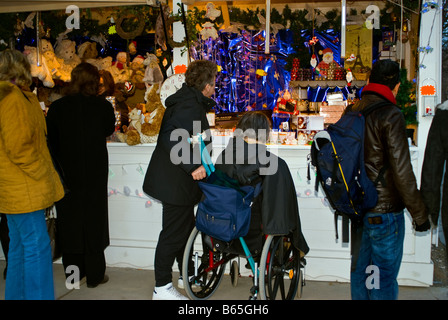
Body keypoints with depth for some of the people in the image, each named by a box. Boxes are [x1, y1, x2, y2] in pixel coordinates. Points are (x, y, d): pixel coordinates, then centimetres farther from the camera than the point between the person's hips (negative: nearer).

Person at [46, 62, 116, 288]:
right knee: (94, 219, 10)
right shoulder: (103, 106, -12)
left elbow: (51, 141, -2)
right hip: (95, 173, -1)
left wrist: (57, 166, 10)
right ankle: (94, 275, 17)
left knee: (69, 220, 14)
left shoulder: (57, 107, -8)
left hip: (67, 172, 1)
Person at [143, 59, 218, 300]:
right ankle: (162, 288, 11)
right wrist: (192, 166, -33)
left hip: (176, 178, 11)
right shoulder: (189, 105, -19)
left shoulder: (188, 99, 12)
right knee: (173, 232, -2)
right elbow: (172, 138, -30)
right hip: (175, 181, -11)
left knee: (185, 226, 20)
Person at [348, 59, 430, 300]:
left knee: (360, 271, 17)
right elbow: (402, 171, -18)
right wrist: (419, 214, -9)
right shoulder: (390, 115, -15)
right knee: (384, 278, 4)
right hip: (385, 211, -7)